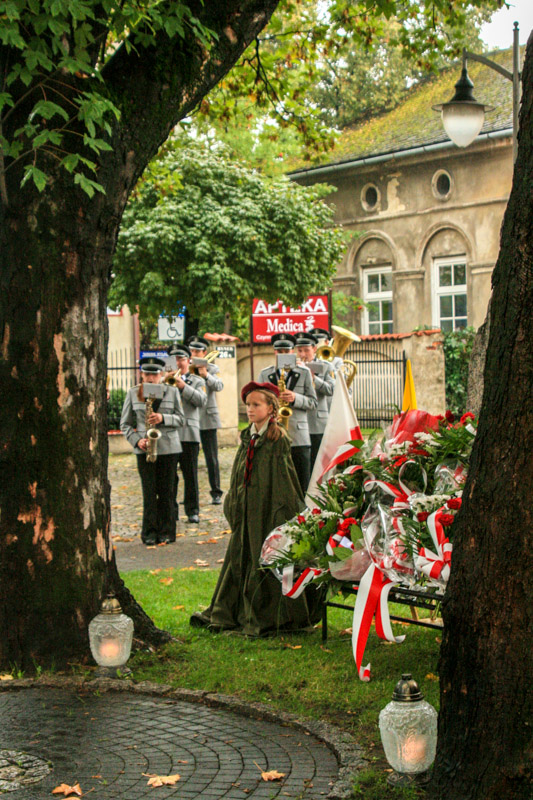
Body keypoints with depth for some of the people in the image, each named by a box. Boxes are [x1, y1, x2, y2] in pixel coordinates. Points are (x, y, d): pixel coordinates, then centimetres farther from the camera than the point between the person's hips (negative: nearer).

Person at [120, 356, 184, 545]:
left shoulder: (172, 392, 7)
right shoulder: (133, 393, 7)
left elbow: (180, 419, 6)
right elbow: (125, 424, 9)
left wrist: (163, 418, -13)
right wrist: (136, 440, -8)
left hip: (168, 447, 0)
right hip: (144, 448, 0)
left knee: (167, 491, 2)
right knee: (149, 492, -2)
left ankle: (167, 532, 11)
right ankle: (150, 533, 6)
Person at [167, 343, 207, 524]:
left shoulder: (197, 381, 11)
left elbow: (202, 401, -7)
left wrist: (183, 386, -14)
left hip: (188, 433, -2)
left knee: (190, 475, 0)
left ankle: (193, 511, 6)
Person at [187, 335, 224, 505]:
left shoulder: (212, 369, 2)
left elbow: (219, 386, -17)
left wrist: (206, 375, -34)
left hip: (207, 418, -3)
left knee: (212, 459, 0)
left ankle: (216, 493, 6)